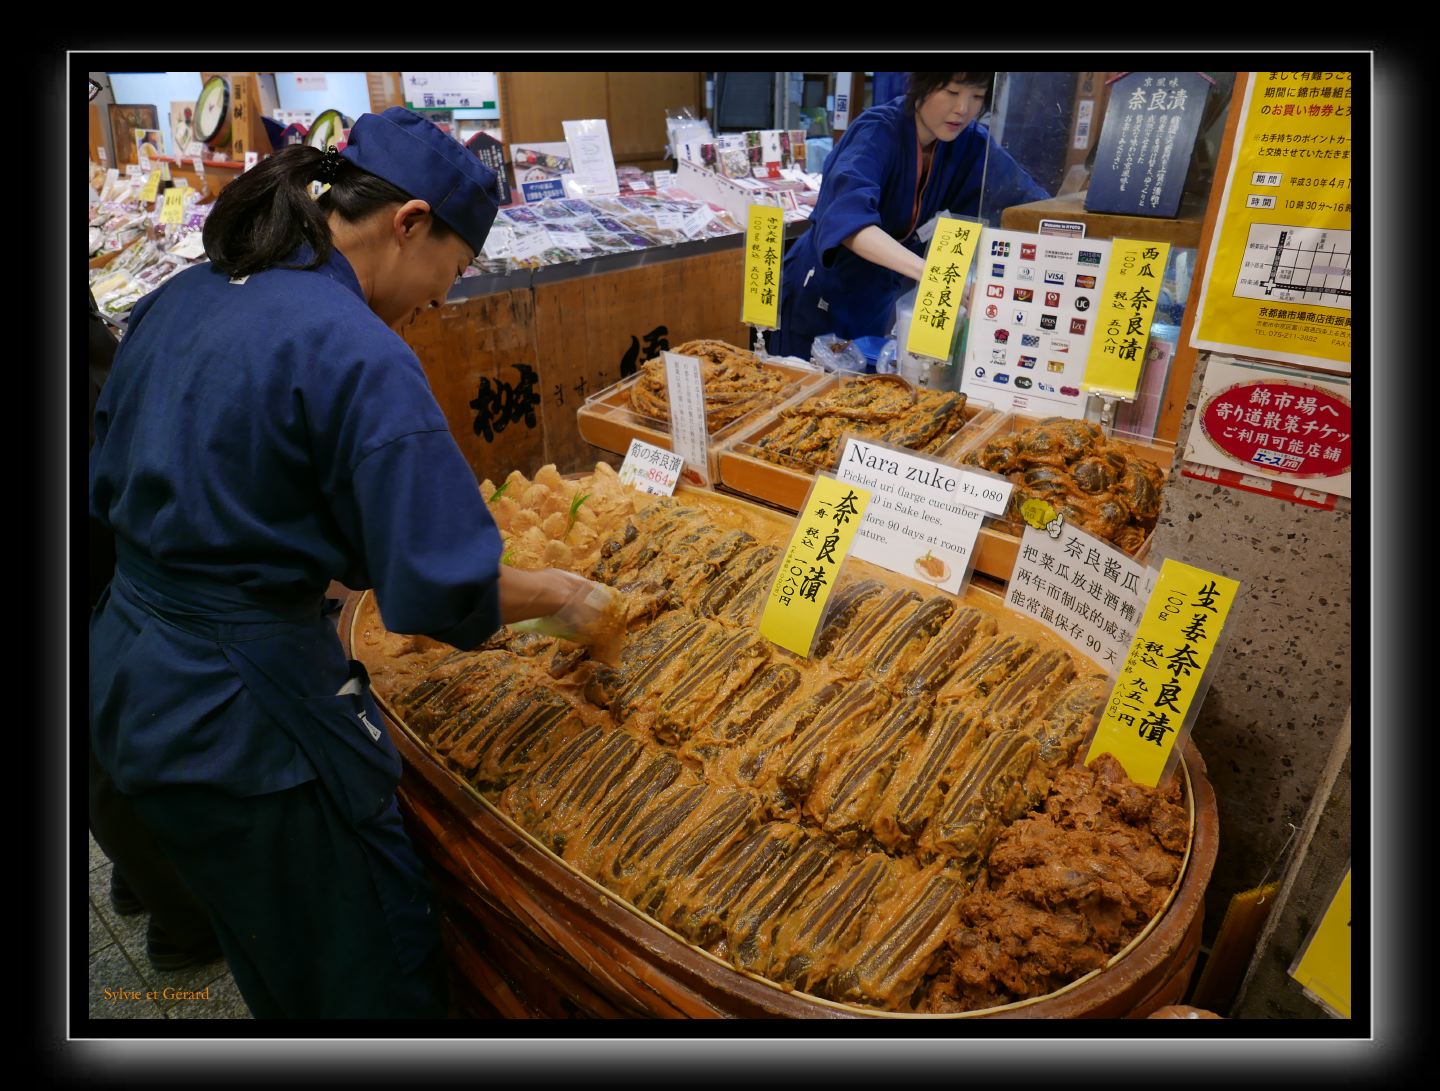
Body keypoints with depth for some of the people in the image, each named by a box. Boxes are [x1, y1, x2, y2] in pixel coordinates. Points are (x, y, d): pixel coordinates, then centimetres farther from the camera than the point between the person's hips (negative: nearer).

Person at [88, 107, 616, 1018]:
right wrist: (562, 595, -8)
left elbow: (110, 486, 13)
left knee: (271, 958, 31)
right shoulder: (360, 357, -23)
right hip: (246, 712, -9)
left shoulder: (180, 299, 4)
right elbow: (443, 592, -25)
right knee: (373, 972, 14)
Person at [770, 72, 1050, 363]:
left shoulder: (970, 143, -6)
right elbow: (848, 215, -41)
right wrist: (929, 272, -54)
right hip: (819, 298, -5)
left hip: (877, 303, 5)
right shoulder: (878, 131, -23)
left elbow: (1028, 200, -10)